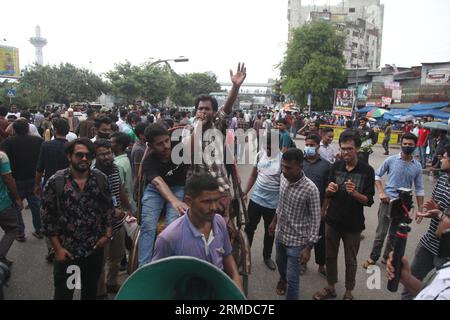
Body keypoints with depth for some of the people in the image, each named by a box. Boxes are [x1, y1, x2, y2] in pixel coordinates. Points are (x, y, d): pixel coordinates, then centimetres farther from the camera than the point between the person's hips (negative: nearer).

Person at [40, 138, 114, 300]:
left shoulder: (101, 179, -5)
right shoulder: (55, 182, -12)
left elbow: (109, 208, 5)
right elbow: (47, 217, -7)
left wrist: (108, 234, -4)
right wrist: (57, 248, -8)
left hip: (95, 248, 2)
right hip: (66, 250, -2)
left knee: (91, 291, 20)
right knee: (63, 293, 14)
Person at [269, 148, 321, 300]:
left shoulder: (310, 189, -27)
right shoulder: (283, 178, -9)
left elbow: (315, 220, -19)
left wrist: (308, 247, -18)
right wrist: (274, 220, 18)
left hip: (297, 241, -6)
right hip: (280, 234, 6)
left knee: (292, 278, 4)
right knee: (280, 263, 30)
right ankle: (283, 279, 61)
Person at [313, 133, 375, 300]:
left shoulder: (367, 170, -11)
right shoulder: (336, 166, -2)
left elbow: (369, 201, -11)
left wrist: (354, 193, -29)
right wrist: (329, 191, -15)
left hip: (353, 224, -3)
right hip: (332, 220, 3)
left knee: (350, 260, 13)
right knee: (330, 256, 15)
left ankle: (348, 291, 32)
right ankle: (330, 287, 33)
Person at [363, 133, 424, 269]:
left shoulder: (417, 166, 1)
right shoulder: (391, 160, -5)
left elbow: (419, 189, 7)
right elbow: (377, 175, 3)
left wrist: (420, 209, 5)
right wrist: (381, 192, -9)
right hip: (388, 200, -3)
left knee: (394, 234, 14)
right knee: (381, 232, 0)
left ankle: (387, 257, 30)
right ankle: (373, 258, 15)